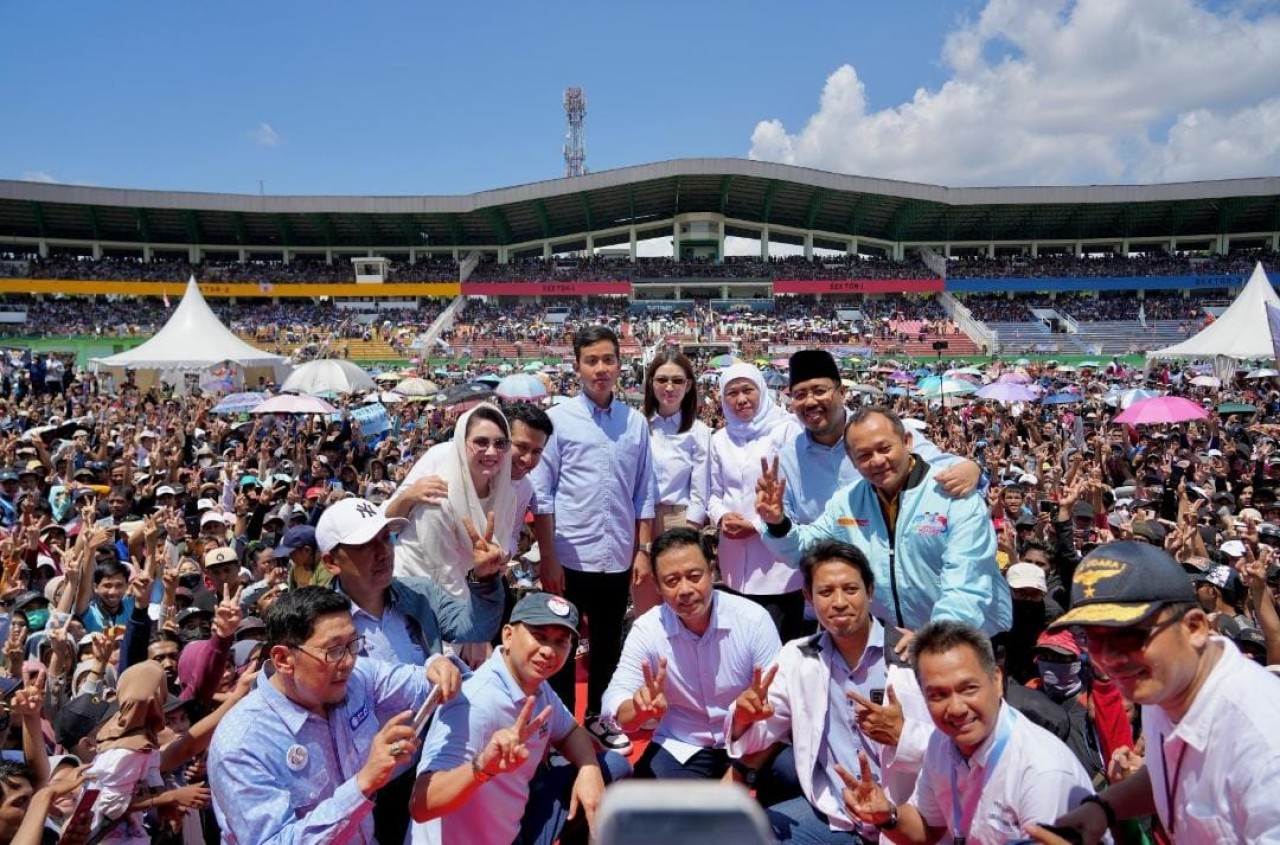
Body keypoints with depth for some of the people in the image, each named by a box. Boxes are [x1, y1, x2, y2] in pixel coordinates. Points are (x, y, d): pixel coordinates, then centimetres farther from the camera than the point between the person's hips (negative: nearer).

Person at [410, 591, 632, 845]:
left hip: (514, 825, 8)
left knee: (614, 766, 8)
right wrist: (481, 768, -54)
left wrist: (589, 768, -7)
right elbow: (420, 807, -36)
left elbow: (569, 732, 14)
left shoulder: (536, 686, -4)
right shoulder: (476, 704, -29)